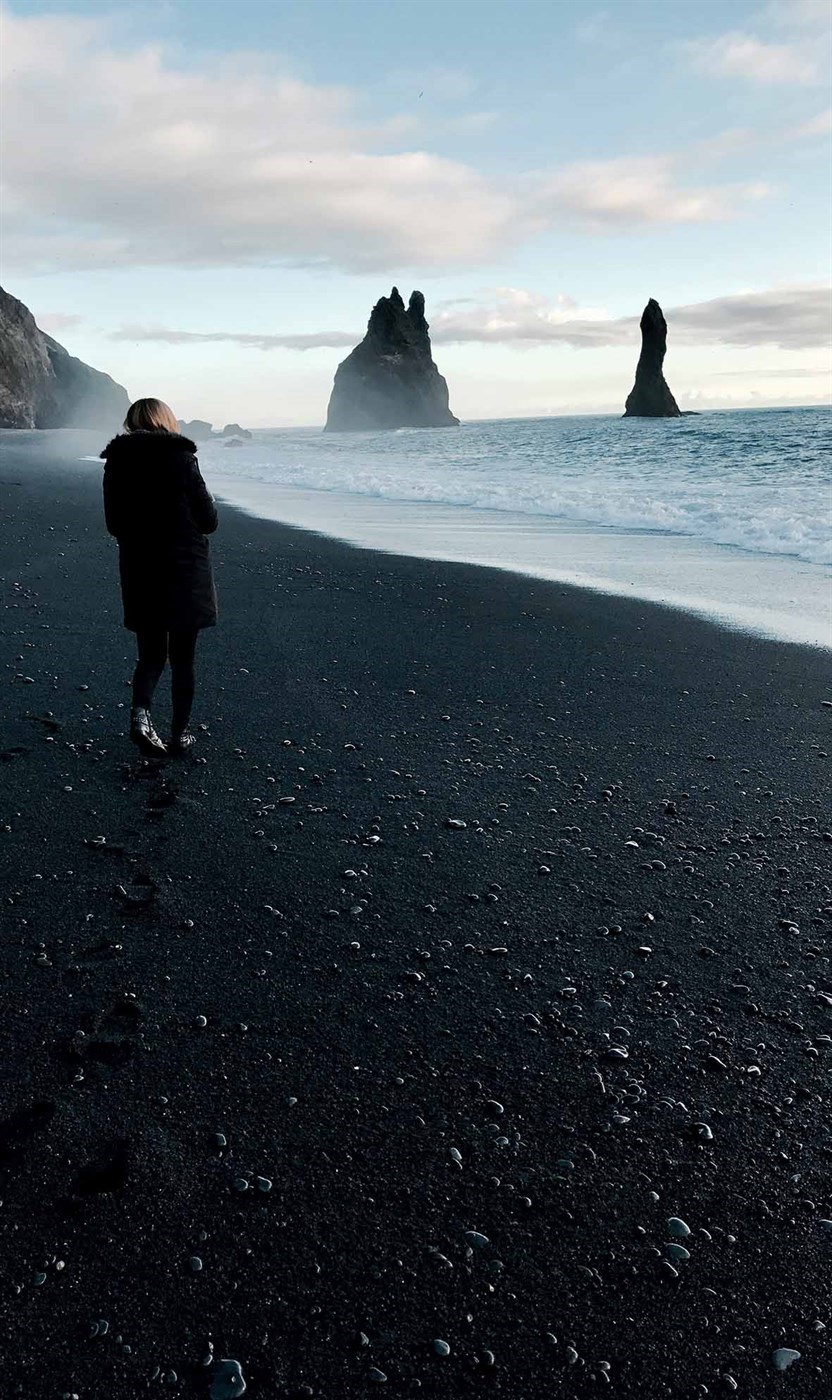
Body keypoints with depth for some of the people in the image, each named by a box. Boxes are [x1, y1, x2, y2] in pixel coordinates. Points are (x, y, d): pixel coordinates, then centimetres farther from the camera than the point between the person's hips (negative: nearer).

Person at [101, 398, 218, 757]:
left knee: (150, 654, 16)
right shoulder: (181, 459, -10)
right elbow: (208, 521, -6)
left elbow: (114, 525, 8)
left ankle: (140, 711, -10)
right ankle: (179, 734, 15)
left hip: (138, 574, 3)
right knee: (182, 658, 9)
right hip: (185, 574, -3)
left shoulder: (116, 464, 1)